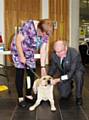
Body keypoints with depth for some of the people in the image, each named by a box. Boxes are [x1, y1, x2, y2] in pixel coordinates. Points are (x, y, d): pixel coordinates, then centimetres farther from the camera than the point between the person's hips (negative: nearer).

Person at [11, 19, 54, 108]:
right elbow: (18, 41, -25)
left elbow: (43, 50, -9)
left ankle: (28, 95, 17)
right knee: (20, 73, -6)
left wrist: (43, 66, -12)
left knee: (32, 73, 2)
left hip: (30, 53, 6)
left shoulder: (45, 33, -12)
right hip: (18, 50, -5)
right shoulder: (28, 26, -31)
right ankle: (20, 98, 3)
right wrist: (22, 57, -23)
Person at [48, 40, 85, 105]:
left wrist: (58, 80, -42)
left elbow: (72, 73, -34)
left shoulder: (75, 54, -34)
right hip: (64, 73, 3)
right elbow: (53, 68, -6)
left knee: (79, 75, -39)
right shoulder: (54, 55, -21)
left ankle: (79, 97, -13)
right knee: (64, 95, -7)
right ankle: (69, 85, 29)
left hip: (76, 71, -3)